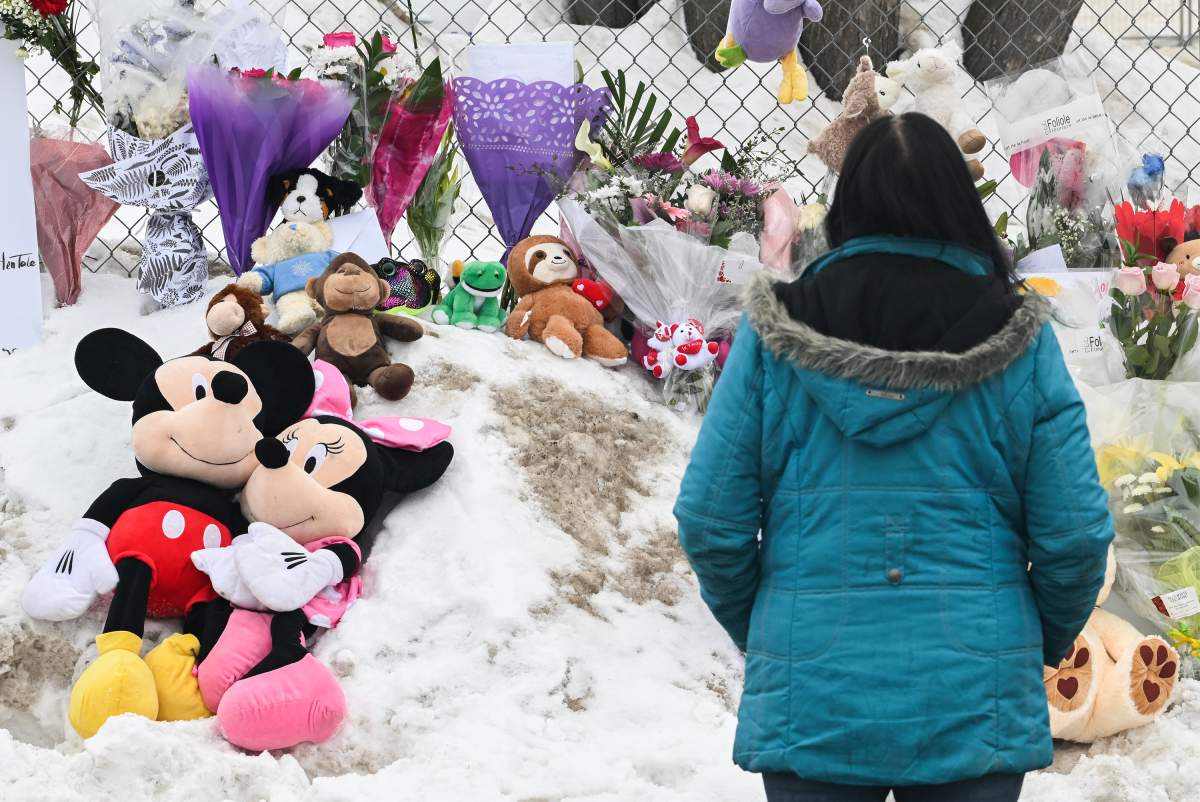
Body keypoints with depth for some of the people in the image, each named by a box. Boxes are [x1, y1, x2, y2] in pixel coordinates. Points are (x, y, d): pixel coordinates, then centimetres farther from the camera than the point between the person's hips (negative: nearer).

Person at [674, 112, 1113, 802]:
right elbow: (1075, 532, -3)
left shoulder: (775, 335, -2)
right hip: (975, 706, 0)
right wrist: (1048, 640, 16)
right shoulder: (1018, 340, -2)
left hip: (811, 700, 0)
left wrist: (753, 629, 16)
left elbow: (710, 519, -3)